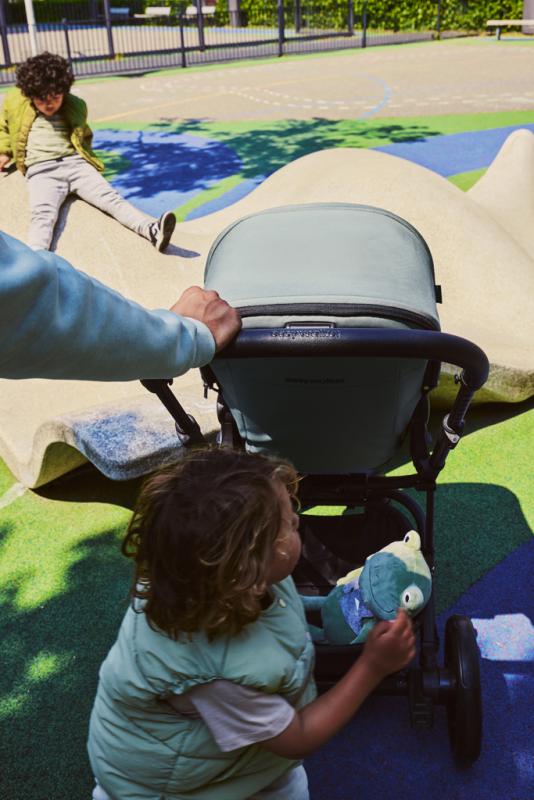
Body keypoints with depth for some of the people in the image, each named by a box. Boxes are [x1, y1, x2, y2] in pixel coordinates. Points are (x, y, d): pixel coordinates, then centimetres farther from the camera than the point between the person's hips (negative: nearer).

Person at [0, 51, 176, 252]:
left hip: (75, 163, 3)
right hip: (41, 171, -2)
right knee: (42, 214, -31)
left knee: (111, 198, -20)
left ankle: (152, 230, -38)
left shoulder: (75, 106, 16)